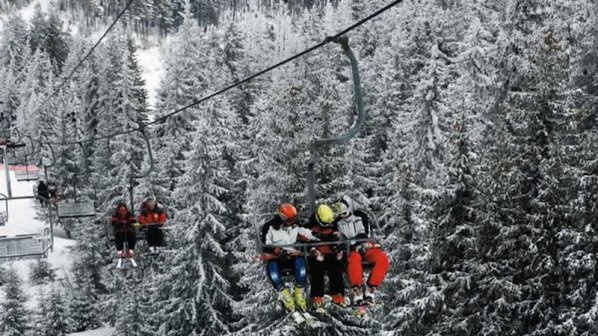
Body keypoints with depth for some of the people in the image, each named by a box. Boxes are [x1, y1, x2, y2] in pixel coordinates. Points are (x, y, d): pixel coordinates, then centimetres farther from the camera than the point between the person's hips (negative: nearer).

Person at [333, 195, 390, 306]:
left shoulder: (361, 216, 1)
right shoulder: (338, 222, 8)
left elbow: (363, 235, -10)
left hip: (365, 246, 1)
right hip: (350, 250, -1)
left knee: (383, 260, -28)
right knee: (354, 259, -38)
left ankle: (370, 292, -27)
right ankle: (357, 295, -40)